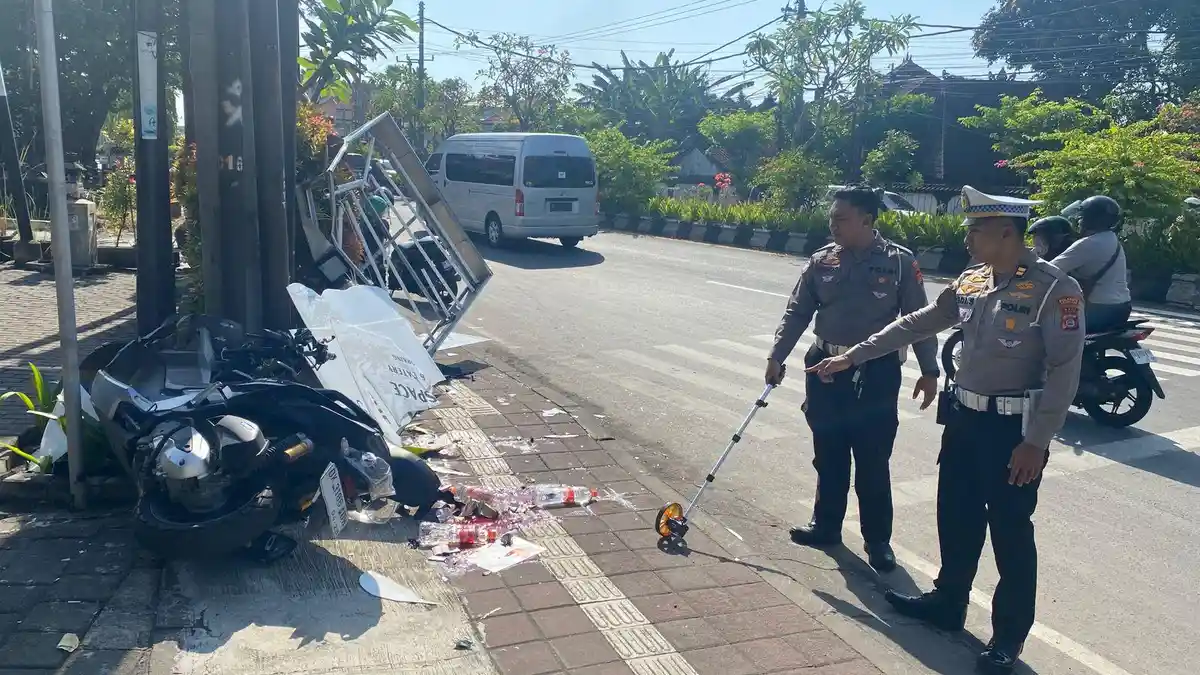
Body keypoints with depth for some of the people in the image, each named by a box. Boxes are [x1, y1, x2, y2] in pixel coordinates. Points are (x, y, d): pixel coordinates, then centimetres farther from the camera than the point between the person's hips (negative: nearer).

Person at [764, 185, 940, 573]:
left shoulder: (900, 263, -5)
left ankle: (878, 540, 18)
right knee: (828, 456, 14)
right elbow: (797, 313, 6)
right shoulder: (821, 262, 3)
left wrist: (929, 371, -3)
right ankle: (826, 524, 31)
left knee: (873, 461, 3)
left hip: (876, 373, -3)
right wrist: (777, 356, -1)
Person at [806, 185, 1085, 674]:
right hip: (963, 419, 7)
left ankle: (1009, 635, 22)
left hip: (1014, 430, -7)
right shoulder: (970, 282, 5)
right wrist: (851, 357, 13)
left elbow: (1064, 370, -18)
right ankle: (947, 604, 36)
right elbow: (915, 325, 13)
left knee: (1010, 533, 5)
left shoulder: (1055, 289, -16)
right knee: (956, 519, 17)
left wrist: (1036, 442, -19)